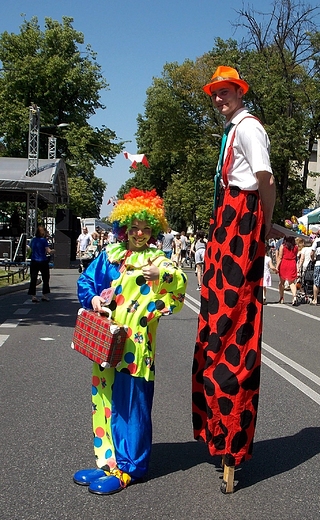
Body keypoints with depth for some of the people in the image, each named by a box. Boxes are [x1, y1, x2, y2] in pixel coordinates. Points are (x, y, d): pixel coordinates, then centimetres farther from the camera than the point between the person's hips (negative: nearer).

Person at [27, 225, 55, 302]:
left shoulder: (33, 240, 7)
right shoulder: (44, 240, -9)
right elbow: (48, 251, -15)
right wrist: (52, 251, 3)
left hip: (33, 262, 4)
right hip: (43, 261, -4)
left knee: (33, 279, 4)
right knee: (45, 279, 10)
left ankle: (33, 296, 0)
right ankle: (45, 295, 11)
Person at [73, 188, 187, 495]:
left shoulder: (156, 259, 0)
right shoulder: (110, 255, 11)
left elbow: (180, 282, -16)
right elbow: (85, 281, 14)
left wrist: (160, 274, -37)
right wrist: (93, 298, -7)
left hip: (135, 343, -5)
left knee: (131, 402, -2)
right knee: (105, 398, 11)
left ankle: (128, 467, 9)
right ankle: (109, 460, 25)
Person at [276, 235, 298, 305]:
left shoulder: (282, 246, -5)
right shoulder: (296, 247, 2)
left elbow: (280, 257, -7)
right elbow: (295, 256, 9)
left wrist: (277, 266, -6)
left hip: (284, 264, -1)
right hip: (292, 264, 1)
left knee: (282, 282, 14)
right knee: (292, 282, 2)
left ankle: (281, 298, 22)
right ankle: (294, 296, -20)